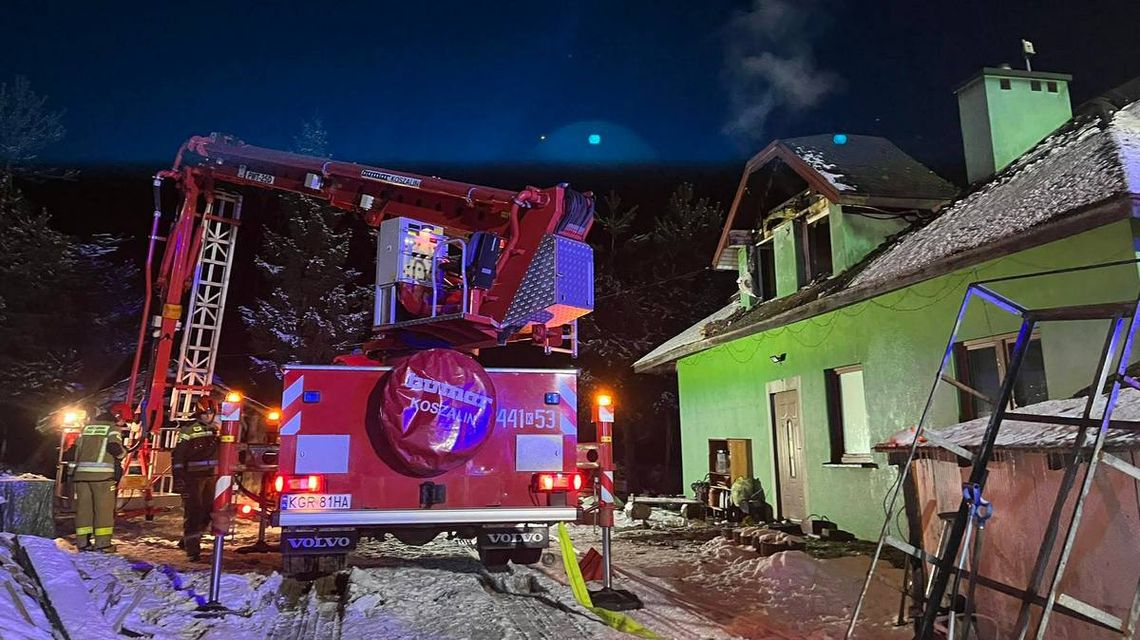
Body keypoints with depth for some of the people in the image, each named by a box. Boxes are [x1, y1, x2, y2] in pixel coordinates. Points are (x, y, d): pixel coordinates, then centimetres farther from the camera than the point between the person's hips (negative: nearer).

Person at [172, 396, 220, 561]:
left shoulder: (217, 429, 11)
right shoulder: (188, 430, -7)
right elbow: (178, 455, -8)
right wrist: (178, 478, -14)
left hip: (211, 476, 6)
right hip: (193, 477, -6)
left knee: (207, 511, 8)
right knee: (193, 512, -8)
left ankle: (189, 540, 26)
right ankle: (192, 548, -4)